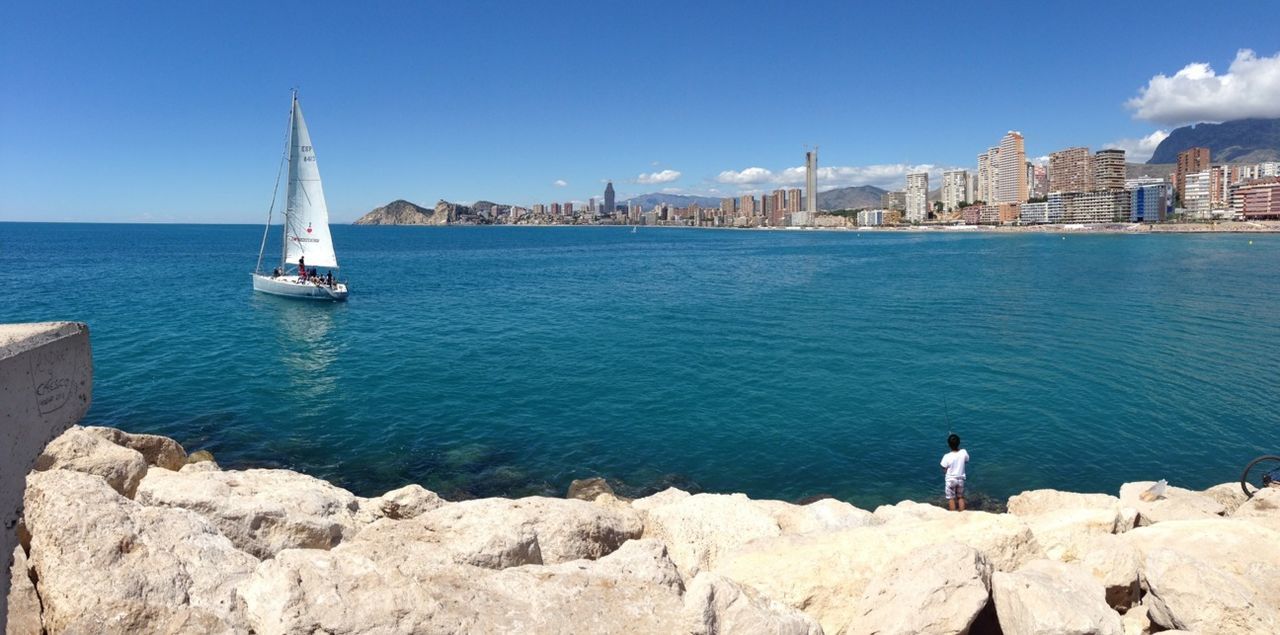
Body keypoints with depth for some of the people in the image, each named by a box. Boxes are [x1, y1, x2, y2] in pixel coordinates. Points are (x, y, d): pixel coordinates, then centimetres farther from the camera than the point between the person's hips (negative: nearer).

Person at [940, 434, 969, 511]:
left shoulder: (947, 457, -26)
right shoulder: (964, 452, -17)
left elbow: (944, 470, -14)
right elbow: (966, 462, 4)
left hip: (950, 480, -3)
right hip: (960, 479, 3)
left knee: (951, 499, 13)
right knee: (961, 497, 21)